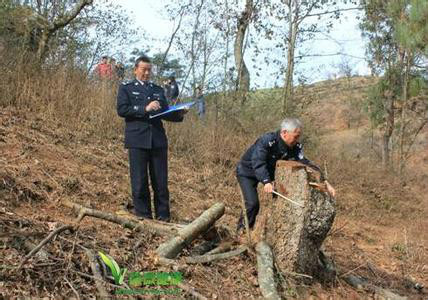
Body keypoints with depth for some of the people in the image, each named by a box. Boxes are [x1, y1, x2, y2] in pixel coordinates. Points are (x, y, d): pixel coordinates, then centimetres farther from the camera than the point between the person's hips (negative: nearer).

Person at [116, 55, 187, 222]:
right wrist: (145, 109, -14)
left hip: (158, 140, 3)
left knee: (161, 181, 2)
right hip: (137, 140, -3)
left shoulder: (158, 90, 21)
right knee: (139, 182, 0)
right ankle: (143, 217, 9)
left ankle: (163, 217, 9)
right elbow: (122, 109, -5)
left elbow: (165, 113, 18)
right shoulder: (126, 88, 9)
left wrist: (178, 114, -2)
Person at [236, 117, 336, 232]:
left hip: (268, 172, 6)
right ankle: (243, 229, 7)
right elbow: (258, 162, -45)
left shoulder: (295, 147, -16)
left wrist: (324, 182, -32)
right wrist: (266, 182, -59)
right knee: (252, 203, -18)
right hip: (247, 172, -6)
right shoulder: (267, 140, -35)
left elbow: (306, 164, -21)